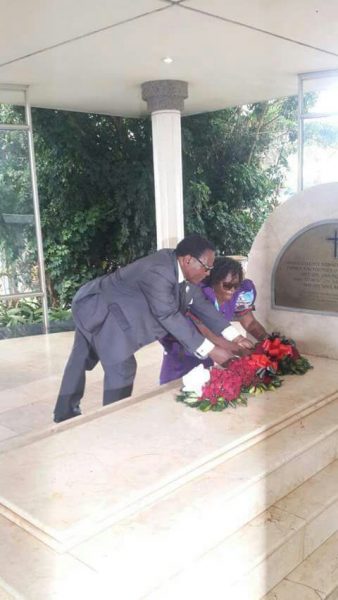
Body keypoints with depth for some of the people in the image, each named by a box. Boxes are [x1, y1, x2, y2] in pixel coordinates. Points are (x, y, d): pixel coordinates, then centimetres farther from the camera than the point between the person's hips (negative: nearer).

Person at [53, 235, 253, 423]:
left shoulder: (183, 268, -8)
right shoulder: (157, 272, -36)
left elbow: (201, 304, -4)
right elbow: (169, 315, -36)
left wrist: (234, 337, -11)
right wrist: (211, 350, -36)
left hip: (111, 307, 9)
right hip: (97, 307, -9)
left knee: (82, 359, 21)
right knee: (121, 366, -13)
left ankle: (66, 414, 37)